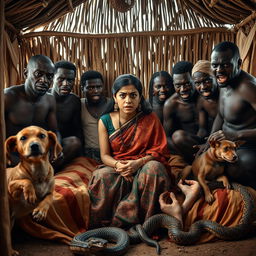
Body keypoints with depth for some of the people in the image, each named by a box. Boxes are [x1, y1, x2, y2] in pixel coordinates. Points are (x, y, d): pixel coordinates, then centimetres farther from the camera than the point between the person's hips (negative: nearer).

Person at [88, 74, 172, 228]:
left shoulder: (150, 119, 1)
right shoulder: (105, 121, 3)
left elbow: (160, 151, -3)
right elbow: (105, 155, 1)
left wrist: (138, 163, -21)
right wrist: (118, 165, -23)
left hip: (144, 166, 0)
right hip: (116, 168, 1)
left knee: (153, 168, -35)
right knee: (102, 176, -33)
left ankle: (145, 222, -23)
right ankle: (105, 225, -16)